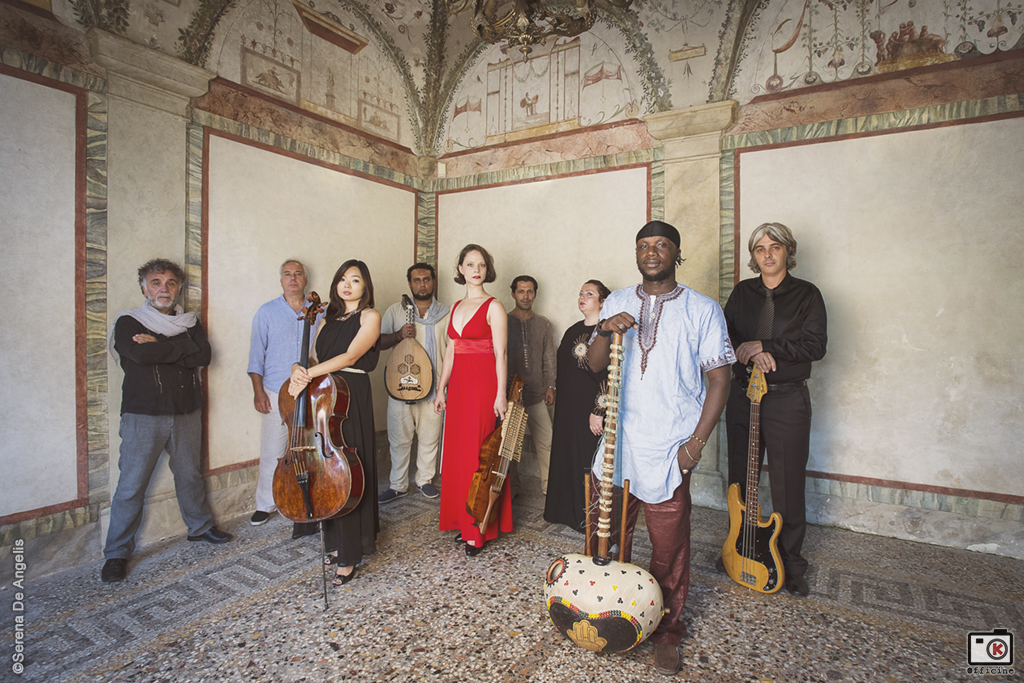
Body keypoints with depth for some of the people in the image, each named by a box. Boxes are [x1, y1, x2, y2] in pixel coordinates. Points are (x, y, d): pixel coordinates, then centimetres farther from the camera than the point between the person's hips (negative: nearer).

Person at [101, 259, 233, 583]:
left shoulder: (190, 322, 11)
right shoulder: (128, 322, 0)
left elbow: (203, 355, -8)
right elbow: (140, 353, -21)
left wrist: (160, 346, -13)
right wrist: (182, 348, -10)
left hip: (187, 412, 4)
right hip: (143, 414, -3)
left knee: (190, 474, 16)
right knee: (131, 486, 0)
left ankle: (200, 526, 34)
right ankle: (116, 553, 15)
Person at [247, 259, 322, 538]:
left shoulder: (318, 313, 8)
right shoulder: (267, 312, 6)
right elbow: (256, 354, 5)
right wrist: (258, 390, -2)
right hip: (277, 394, 0)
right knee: (272, 452, 4)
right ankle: (265, 504, 24)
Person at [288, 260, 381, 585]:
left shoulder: (369, 316, -1)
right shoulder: (328, 318, 19)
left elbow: (350, 356, -13)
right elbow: (314, 358, 13)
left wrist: (308, 374, -20)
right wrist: (299, 369, -10)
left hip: (352, 398, -6)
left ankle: (349, 555, 5)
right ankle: (334, 542, 25)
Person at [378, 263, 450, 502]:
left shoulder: (446, 313, 8)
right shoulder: (395, 310, 8)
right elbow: (378, 342, 7)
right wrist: (398, 335, -12)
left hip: (433, 386, 0)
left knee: (430, 437, 7)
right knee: (399, 438, 4)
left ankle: (425, 480, 27)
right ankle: (398, 485, 20)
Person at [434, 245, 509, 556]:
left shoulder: (493, 307, -5)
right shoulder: (456, 307, 15)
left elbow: (500, 354, -9)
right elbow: (450, 351, 16)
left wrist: (501, 394, -14)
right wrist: (441, 388, 13)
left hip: (484, 384, -6)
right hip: (458, 384, 7)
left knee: (479, 453, -2)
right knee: (458, 452, 10)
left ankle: (479, 531, 11)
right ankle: (464, 522, 24)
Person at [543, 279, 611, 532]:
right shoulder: (573, 331, 13)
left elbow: (609, 374, -17)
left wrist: (598, 411, -20)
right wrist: (557, 394, 15)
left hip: (590, 407, -7)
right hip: (567, 407, 8)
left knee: (589, 461, 1)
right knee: (567, 458, 14)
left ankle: (589, 517, 17)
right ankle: (568, 510, 30)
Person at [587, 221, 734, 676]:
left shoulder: (702, 310, -1)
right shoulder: (616, 303, 8)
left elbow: (719, 378, -2)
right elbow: (594, 366, 5)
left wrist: (697, 441, -9)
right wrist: (605, 332, -16)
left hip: (670, 449, -3)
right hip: (617, 442, 3)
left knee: (669, 548, 7)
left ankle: (666, 632, 31)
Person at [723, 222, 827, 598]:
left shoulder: (806, 294, 1)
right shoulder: (742, 292, 10)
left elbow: (815, 345, -10)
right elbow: (724, 335, 3)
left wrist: (764, 346, -16)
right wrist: (750, 354, -15)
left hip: (787, 400, -3)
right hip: (742, 395, 3)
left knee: (787, 485, 3)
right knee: (739, 481, 11)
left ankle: (791, 563, 22)